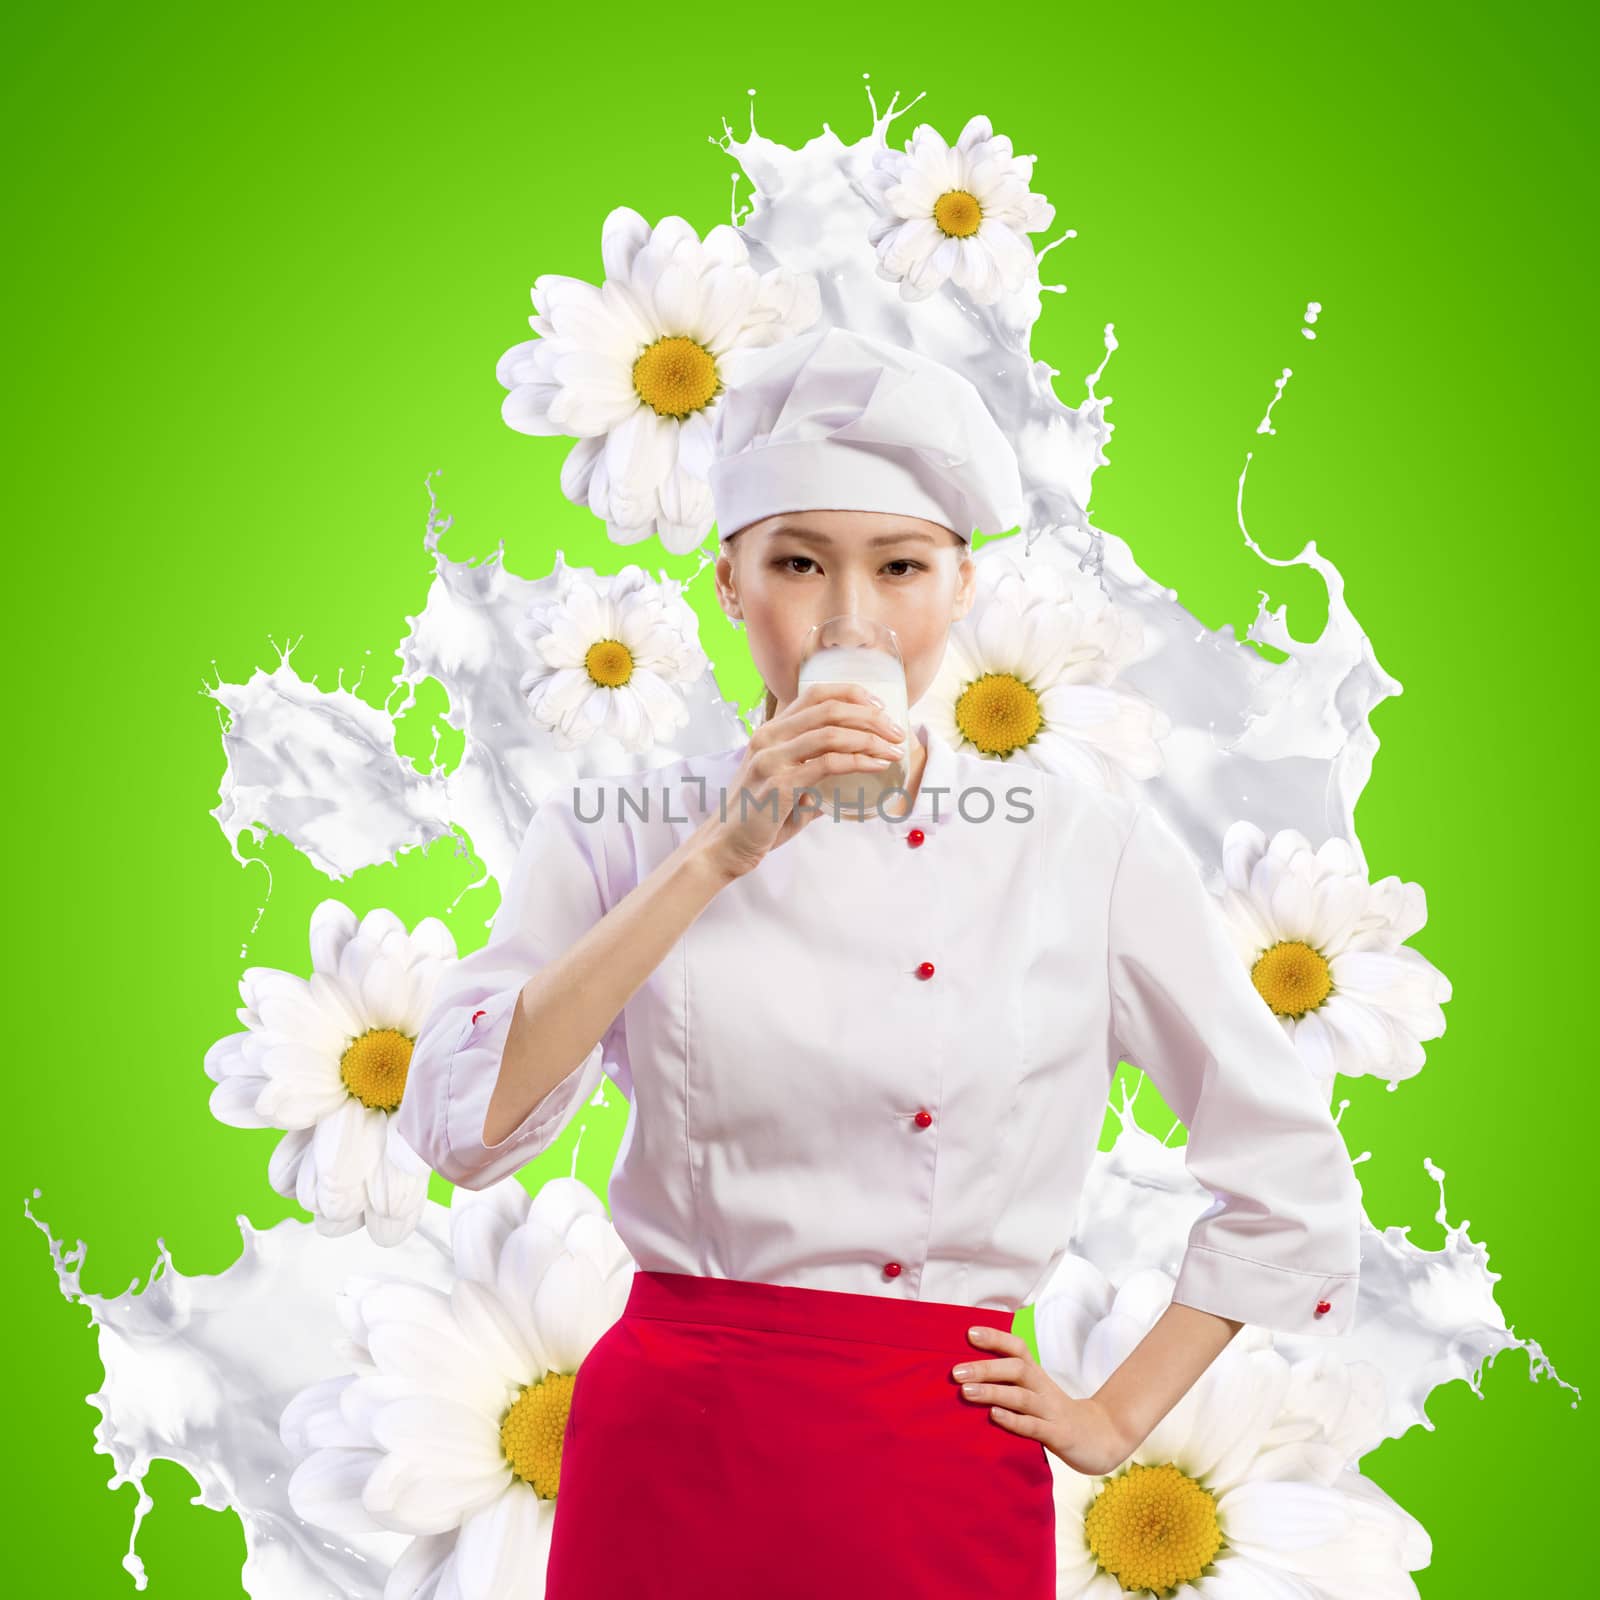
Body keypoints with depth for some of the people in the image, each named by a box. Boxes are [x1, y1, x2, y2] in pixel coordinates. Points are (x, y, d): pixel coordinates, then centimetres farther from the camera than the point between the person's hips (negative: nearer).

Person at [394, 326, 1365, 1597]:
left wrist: (1117, 1420, 4)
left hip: (937, 1488, 0)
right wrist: (719, 856, -21)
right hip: (665, 1457, 1)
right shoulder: (619, 835, -1)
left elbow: (1290, 1185, 5)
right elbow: (464, 1124, -16)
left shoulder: (1092, 854, -4)